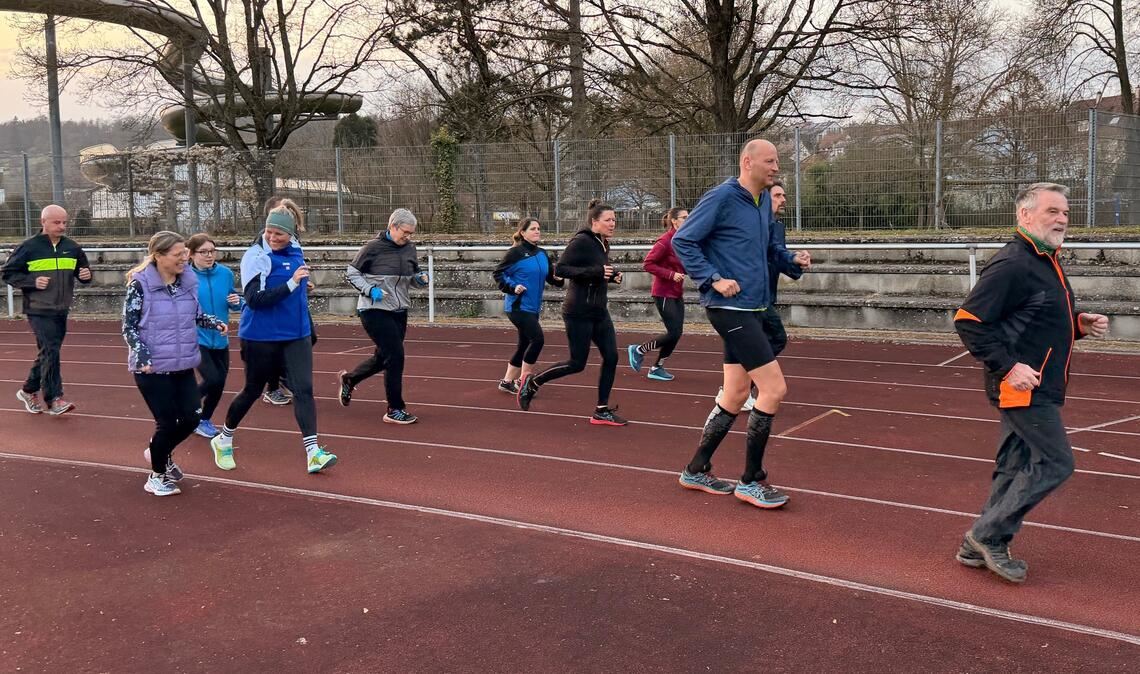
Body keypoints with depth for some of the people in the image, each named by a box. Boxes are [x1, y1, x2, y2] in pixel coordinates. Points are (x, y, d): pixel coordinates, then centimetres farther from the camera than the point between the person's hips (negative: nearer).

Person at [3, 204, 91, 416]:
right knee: (50, 352, -13)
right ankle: (53, 400, -9)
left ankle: (29, 390, 32)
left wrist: (86, 275, -8)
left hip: (61, 311, 5)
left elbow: (82, 270, 16)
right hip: (39, 311, -5)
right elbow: (8, 273, -1)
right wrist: (33, 282, -16)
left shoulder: (72, 248, 6)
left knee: (47, 353, 14)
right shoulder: (29, 248, -6)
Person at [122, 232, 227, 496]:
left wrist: (216, 323, -3)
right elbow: (129, 327, -9)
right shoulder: (140, 284, -13)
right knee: (168, 422, 0)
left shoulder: (189, 281, 3)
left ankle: (160, 453, 37)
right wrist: (142, 356, -21)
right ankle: (157, 477, 25)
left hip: (183, 365, 5)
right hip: (152, 368, -5)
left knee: (191, 418, 5)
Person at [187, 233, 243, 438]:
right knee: (213, 379, -15)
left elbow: (234, 305, 9)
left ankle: (204, 420, 34)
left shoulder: (226, 273, -1)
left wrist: (237, 302, -11)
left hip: (220, 339, 5)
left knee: (219, 383, 9)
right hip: (196, 339, -4)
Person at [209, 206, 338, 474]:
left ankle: (313, 452, -9)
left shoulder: (296, 251, 5)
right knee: (252, 391, 10)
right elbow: (254, 299, -23)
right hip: (261, 338, -5)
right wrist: (291, 283, -30)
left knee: (304, 389, -7)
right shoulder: (256, 256, -14)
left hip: (297, 334, 5)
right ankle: (223, 440, 33)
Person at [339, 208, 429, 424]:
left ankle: (348, 378, 44)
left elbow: (413, 277, 17)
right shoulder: (373, 248, -12)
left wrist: (421, 278, -6)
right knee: (395, 356, -11)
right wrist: (370, 290, -17)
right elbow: (351, 272, -4)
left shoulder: (410, 249, 5)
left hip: (399, 312, 7)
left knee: (383, 357, 16)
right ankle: (395, 410, 2)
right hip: (375, 311, -7)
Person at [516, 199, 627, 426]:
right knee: (577, 363, -1)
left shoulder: (603, 244, 11)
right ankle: (532, 382, 19)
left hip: (599, 311, 8)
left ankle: (601, 411, 10)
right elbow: (560, 268, -21)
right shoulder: (581, 241, -15)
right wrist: (595, 272, -26)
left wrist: (612, 275, 3)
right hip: (579, 312, -8)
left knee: (611, 357, 1)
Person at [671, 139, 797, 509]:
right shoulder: (721, 197, -12)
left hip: (751, 309, 9)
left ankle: (696, 470, 26)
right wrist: (713, 279, -17)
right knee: (774, 389, -10)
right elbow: (682, 241, -12)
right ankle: (751, 481, 3)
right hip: (730, 308, -9)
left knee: (736, 395, 13)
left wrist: (790, 257, 11)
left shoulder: (763, 200, 12)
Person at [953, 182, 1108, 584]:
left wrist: (1080, 324, 5)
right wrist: (1008, 366, -24)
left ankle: (980, 547, 22)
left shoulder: (1047, 262, 15)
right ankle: (987, 534, 3)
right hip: (1022, 386, -10)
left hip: (1038, 387, 10)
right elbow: (968, 320, -21)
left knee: (1015, 467, 13)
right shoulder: (1012, 265, -17)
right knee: (1055, 463, -7)